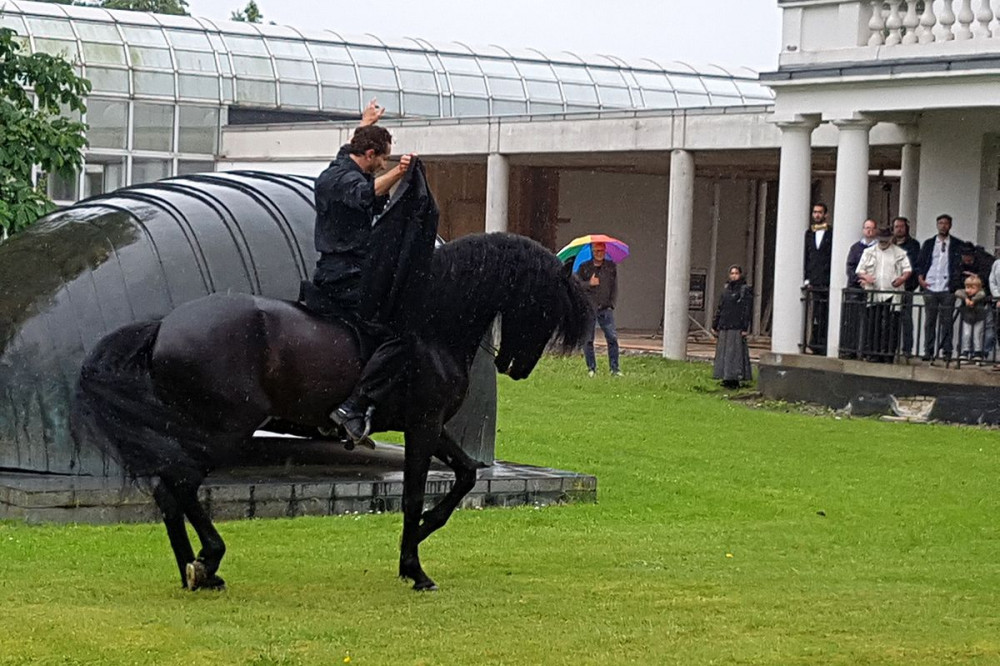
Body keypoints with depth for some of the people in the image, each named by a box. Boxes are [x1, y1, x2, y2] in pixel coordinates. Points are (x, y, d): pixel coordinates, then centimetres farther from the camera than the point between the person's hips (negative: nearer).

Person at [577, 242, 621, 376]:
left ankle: (615, 368, -2)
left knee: (612, 338, -7)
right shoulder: (584, 267, 5)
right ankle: (591, 368, 12)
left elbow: (615, 286, 11)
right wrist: (589, 283, -15)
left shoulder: (611, 266, 9)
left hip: (606, 309, 0)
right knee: (587, 339, 2)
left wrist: (611, 303, 1)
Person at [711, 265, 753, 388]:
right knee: (723, 353, 6)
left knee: (735, 352, -8)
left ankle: (734, 379, -6)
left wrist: (745, 328, -15)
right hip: (724, 327, 7)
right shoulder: (726, 289, 16)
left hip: (736, 328, -7)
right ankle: (727, 379, 11)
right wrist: (714, 326, 15)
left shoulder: (745, 290, -3)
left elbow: (747, 311, -8)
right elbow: (719, 308, 19)